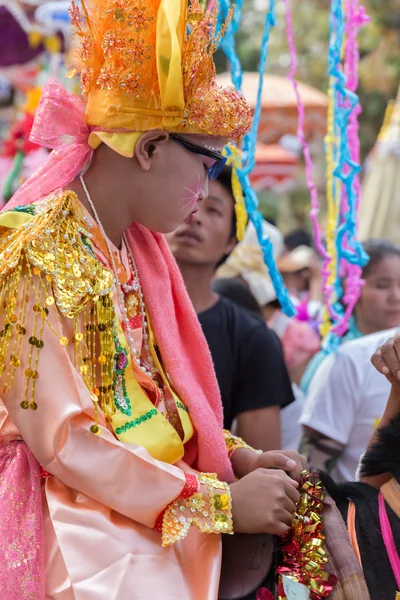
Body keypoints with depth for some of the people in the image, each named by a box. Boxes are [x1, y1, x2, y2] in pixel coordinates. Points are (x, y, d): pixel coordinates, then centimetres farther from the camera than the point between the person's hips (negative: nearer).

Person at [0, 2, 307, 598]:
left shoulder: (138, 246, 11)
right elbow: (61, 438, -18)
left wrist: (235, 457, 1)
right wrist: (221, 501, -14)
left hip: (154, 524, 8)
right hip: (83, 544, -8)